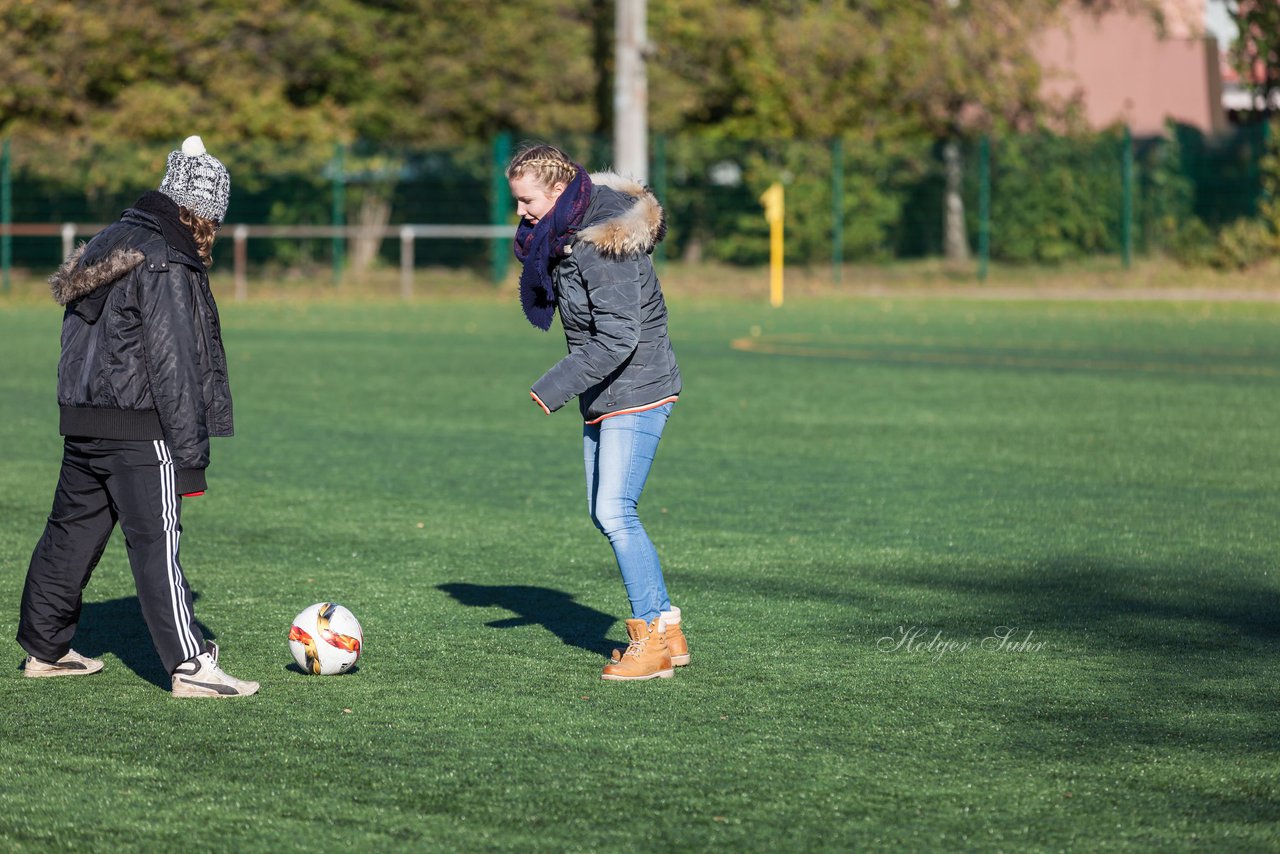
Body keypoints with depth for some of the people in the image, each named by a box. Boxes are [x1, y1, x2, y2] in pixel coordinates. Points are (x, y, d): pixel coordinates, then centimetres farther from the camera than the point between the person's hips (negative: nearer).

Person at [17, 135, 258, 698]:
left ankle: (45, 649, 24)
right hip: (139, 430, -9)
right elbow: (172, 364, -18)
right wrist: (191, 451, -16)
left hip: (82, 422, 9)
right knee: (156, 541, -11)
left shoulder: (105, 247, 16)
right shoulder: (164, 265, -14)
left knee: (71, 530, 15)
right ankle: (190, 667, -12)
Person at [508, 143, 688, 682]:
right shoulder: (562, 237, 7)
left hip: (637, 391, -10)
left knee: (615, 512, -15)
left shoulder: (604, 245, -23)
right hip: (605, 396, 10)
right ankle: (668, 629, 17)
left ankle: (653, 642, -10)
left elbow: (617, 338, -27)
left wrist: (552, 390, -25)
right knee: (604, 514, 10)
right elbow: (537, 308, 18)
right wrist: (535, 250, 4)